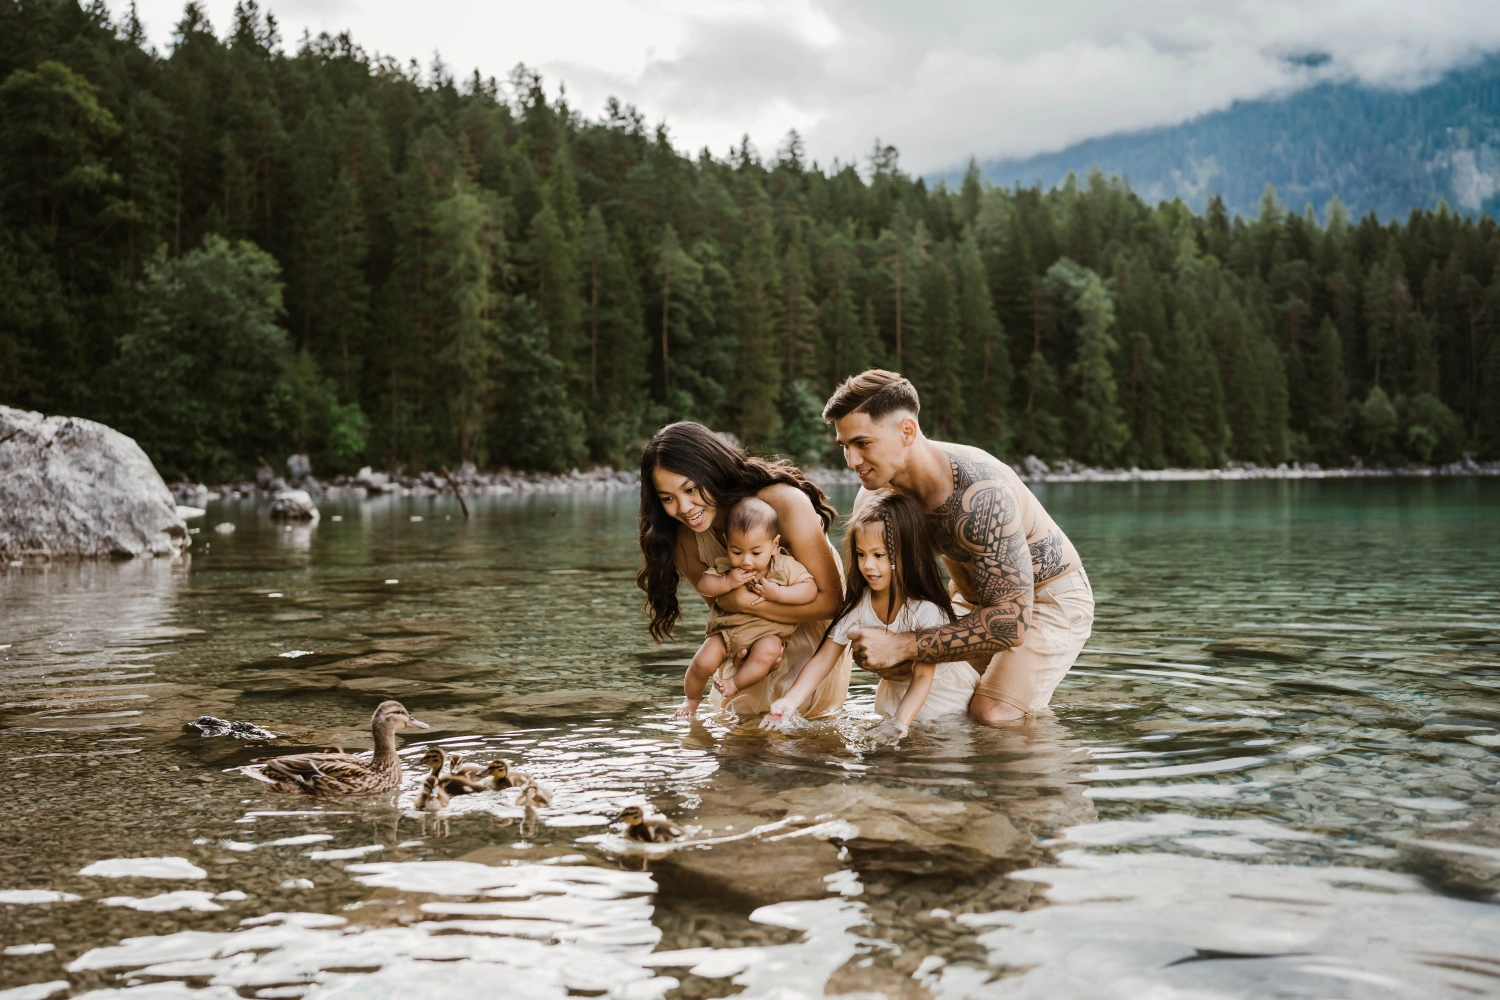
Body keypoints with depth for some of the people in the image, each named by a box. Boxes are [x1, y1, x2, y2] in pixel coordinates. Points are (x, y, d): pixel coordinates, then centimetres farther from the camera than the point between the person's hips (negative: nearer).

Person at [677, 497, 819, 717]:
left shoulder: (786, 567, -11)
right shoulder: (725, 567, -5)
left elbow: (810, 590, -16)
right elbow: (702, 584, -9)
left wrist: (777, 593, -27)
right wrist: (727, 583, -26)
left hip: (767, 633, -2)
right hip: (727, 630, 2)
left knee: (767, 652, -35)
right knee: (703, 662, -16)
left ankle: (734, 684, -15)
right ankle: (691, 699, 14)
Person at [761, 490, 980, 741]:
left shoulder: (926, 609, -30)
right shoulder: (858, 604, -15)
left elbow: (922, 677, -31)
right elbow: (823, 659, -16)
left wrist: (900, 723, -48)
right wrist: (789, 701, -31)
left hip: (946, 693, -4)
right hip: (895, 692, 4)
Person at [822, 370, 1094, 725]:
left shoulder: (982, 494, -38)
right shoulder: (883, 487, -14)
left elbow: (1011, 622, -39)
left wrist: (902, 646, -38)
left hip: (1051, 598, -7)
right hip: (979, 597, 7)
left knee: (992, 716, -22)